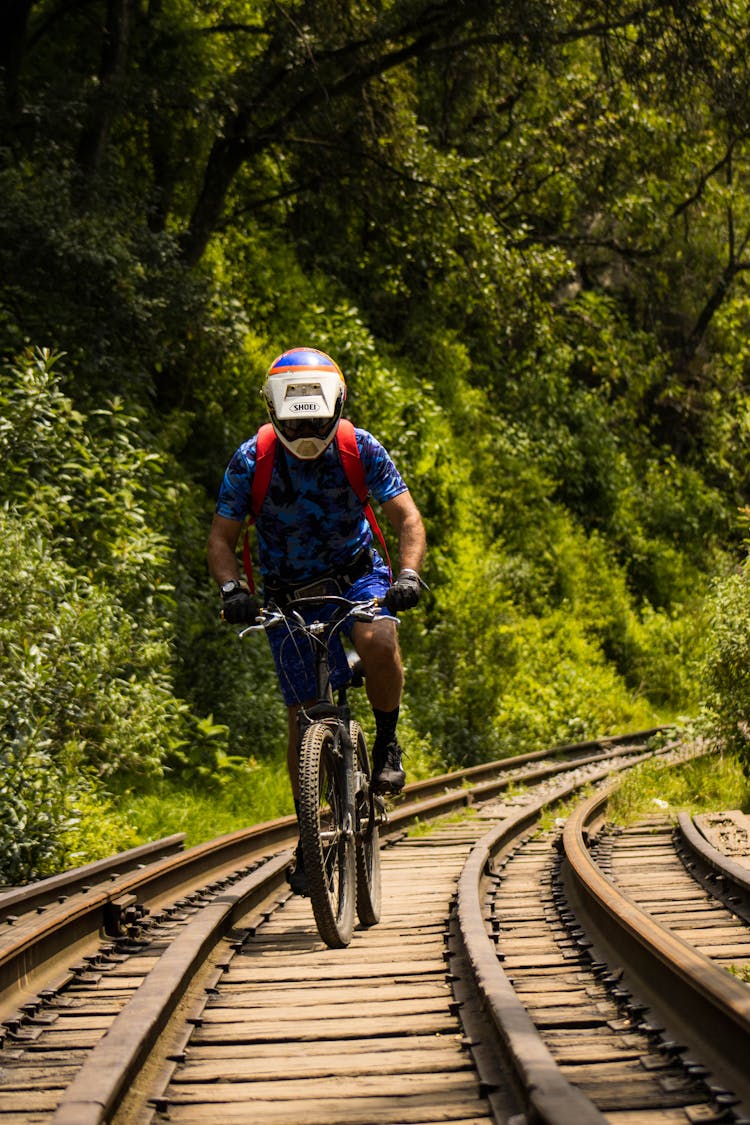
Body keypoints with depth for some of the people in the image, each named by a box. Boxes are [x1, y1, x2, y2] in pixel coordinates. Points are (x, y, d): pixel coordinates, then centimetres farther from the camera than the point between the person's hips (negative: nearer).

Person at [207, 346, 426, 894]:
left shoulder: (361, 449, -15)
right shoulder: (252, 459, -15)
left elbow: (408, 518, -14)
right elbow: (222, 537, -10)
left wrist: (408, 574, -32)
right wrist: (231, 588, -29)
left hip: (357, 573, -1)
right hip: (288, 591, 1)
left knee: (377, 641, -34)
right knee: (303, 714, -3)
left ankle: (387, 742, -7)